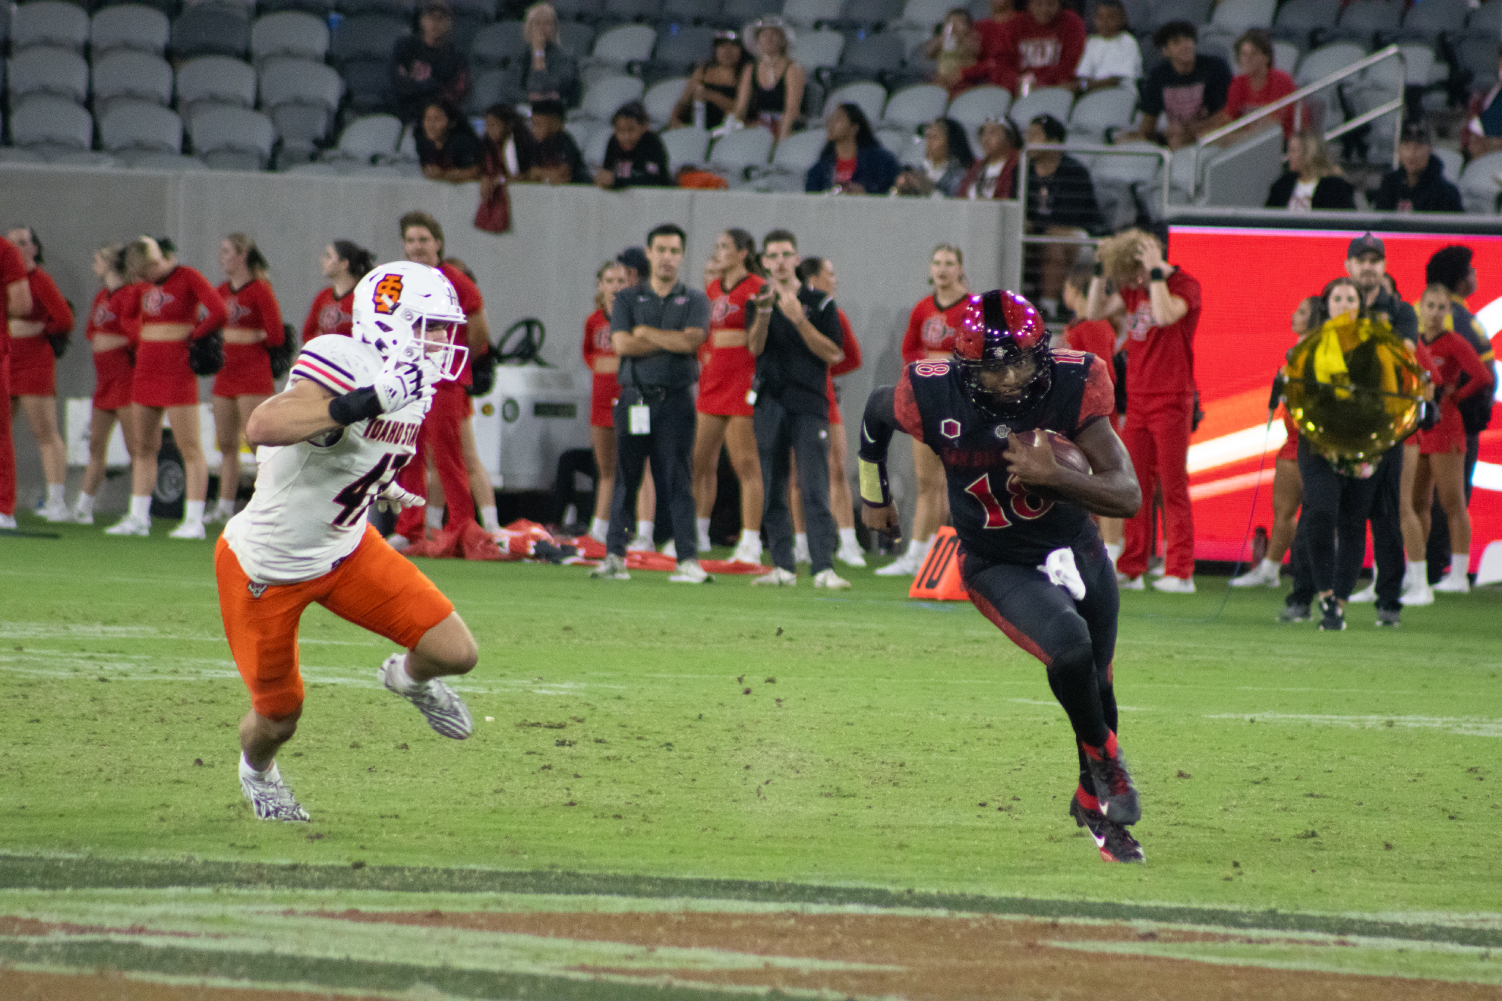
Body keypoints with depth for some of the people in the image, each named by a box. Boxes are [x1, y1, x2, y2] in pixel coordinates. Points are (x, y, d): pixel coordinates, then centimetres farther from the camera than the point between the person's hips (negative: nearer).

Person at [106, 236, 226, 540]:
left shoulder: (188, 278, -9)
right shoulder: (145, 285, 12)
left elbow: (219, 313, -19)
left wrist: (193, 337, -7)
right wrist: (143, 341, 12)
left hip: (178, 370, -8)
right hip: (147, 368, 8)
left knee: (189, 447, -7)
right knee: (144, 446, 11)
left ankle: (194, 521, -8)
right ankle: (138, 518, 17)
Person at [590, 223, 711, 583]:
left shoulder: (694, 301, 10)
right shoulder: (627, 299, 12)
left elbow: (690, 341, -8)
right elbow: (622, 344, -4)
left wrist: (645, 332, -2)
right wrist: (671, 341, -4)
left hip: (676, 401, -1)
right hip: (634, 397, 1)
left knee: (678, 479, -6)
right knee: (625, 476, 1)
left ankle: (688, 559, -8)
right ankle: (614, 556, 6)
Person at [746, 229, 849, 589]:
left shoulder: (820, 303, 5)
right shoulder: (759, 302, 12)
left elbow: (832, 353, -4)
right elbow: (755, 346, -4)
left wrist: (798, 319, -13)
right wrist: (764, 312, -21)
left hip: (809, 404, -3)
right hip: (770, 402, 3)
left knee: (816, 489, -12)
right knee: (773, 490, 5)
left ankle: (823, 568, -17)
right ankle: (783, 566, 10)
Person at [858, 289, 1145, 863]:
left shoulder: (1071, 386, -24)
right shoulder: (935, 397, -24)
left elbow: (1127, 497, -27)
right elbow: (878, 410, 2)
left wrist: (1052, 476, -42)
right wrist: (873, 494, 17)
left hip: (1076, 552, 3)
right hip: (999, 567, -3)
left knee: (1095, 687, 16)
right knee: (1068, 645, -29)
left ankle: (1094, 802, 44)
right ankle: (1103, 758, -1)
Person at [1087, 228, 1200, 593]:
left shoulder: (1185, 285, -9)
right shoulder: (1135, 289, 13)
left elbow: (1164, 314, -27)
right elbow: (1094, 312, 14)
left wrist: (1156, 271, -21)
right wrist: (1102, 272, 3)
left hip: (1171, 401, -7)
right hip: (1137, 400, 7)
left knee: (1172, 487, -7)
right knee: (1135, 486, 6)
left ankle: (1180, 573, -6)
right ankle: (1131, 569, 9)